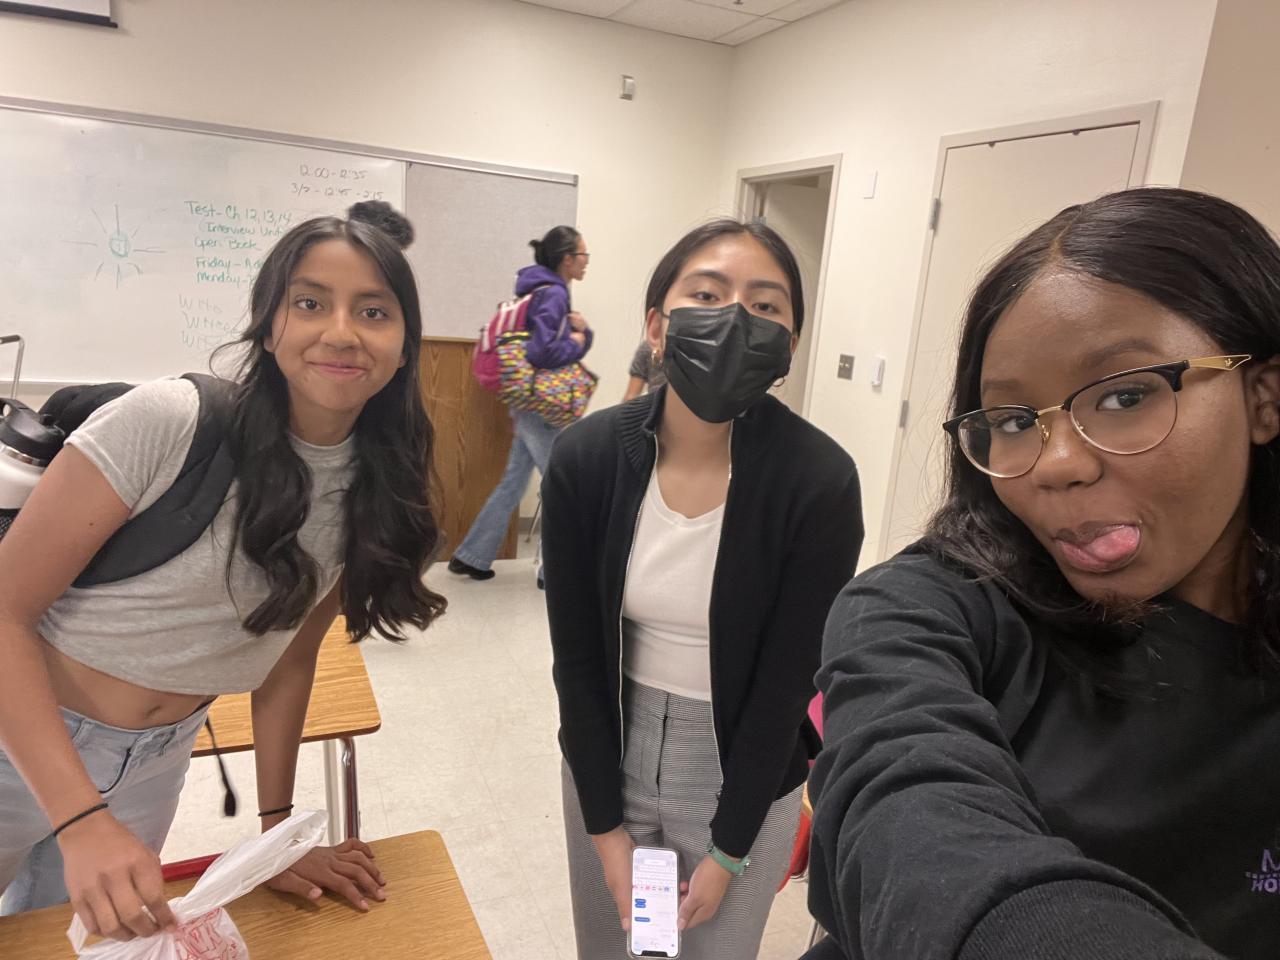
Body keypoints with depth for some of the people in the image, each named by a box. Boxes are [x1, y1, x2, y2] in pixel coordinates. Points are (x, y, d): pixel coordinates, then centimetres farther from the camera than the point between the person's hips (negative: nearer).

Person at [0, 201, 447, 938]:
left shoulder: (378, 492, -9)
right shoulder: (166, 421, -25)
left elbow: (290, 656, 2)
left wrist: (278, 827, 0)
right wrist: (83, 819, -28)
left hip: (155, 764, 4)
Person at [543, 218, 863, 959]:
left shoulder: (819, 481, -22)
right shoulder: (585, 458, -16)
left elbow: (788, 682, -15)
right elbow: (577, 656, -9)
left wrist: (728, 850, -8)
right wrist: (605, 826, -5)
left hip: (743, 771, -2)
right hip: (610, 750, 3)